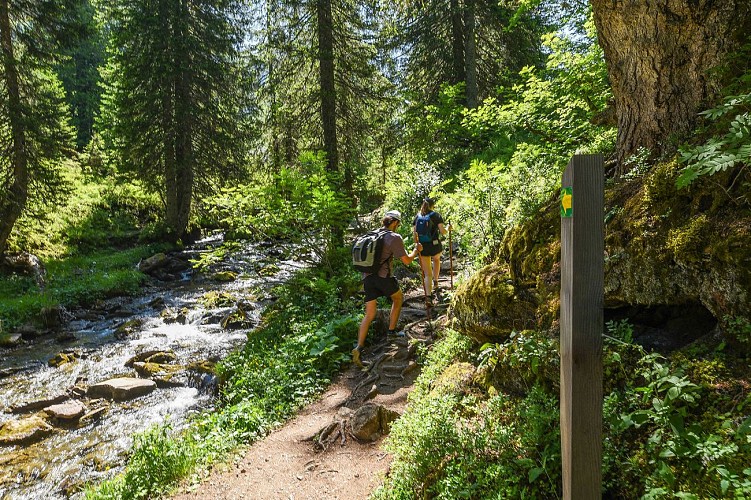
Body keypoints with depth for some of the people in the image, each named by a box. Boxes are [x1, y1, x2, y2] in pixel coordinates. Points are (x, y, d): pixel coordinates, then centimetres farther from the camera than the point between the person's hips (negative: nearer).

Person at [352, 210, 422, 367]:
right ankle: (392, 330, 28)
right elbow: (407, 261, -5)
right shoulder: (395, 237, -6)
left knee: (370, 315, 8)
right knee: (398, 298, 25)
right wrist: (417, 250, 12)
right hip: (383, 277, -6)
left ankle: (359, 347, -4)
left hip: (367, 277, 6)